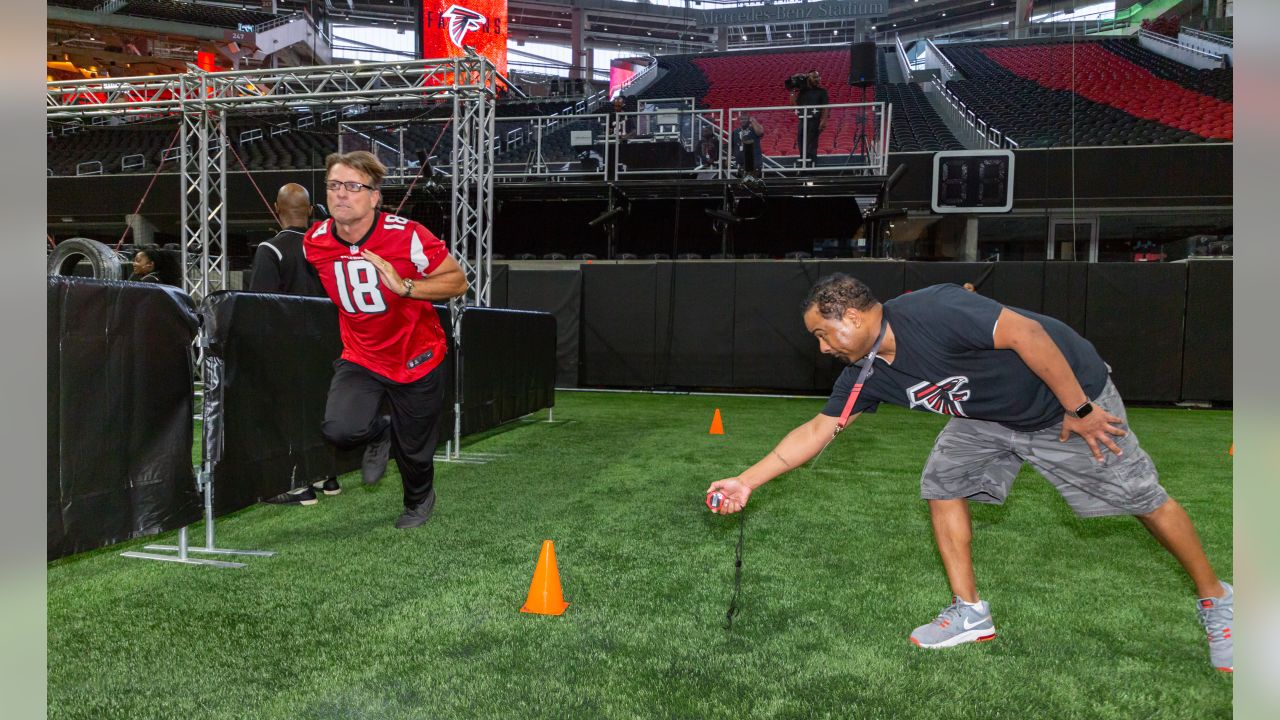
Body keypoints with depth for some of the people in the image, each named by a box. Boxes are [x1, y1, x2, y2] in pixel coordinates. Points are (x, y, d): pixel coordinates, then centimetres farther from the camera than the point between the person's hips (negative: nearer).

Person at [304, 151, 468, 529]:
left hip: (416, 359, -2)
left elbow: (458, 281, -16)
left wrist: (406, 287, -30)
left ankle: (419, 500, 49)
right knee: (340, 429, -24)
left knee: (414, 451, 11)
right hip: (360, 358, 3)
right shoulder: (314, 242, -7)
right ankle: (381, 431, 15)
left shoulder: (407, 235, -21)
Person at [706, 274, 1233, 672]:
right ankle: (970, 612, 6)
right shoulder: (866, 374, -9)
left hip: (1070, 393, -7)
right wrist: (746, 481, -10)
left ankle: (1214, 598, 24)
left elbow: (1026, 332, -32)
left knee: (1142, 497, 2)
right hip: (991, 417, 7)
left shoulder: (928, 312, -34)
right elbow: (816, 431, -5)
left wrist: (1078, 410, -27)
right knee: (942, 482, -4)